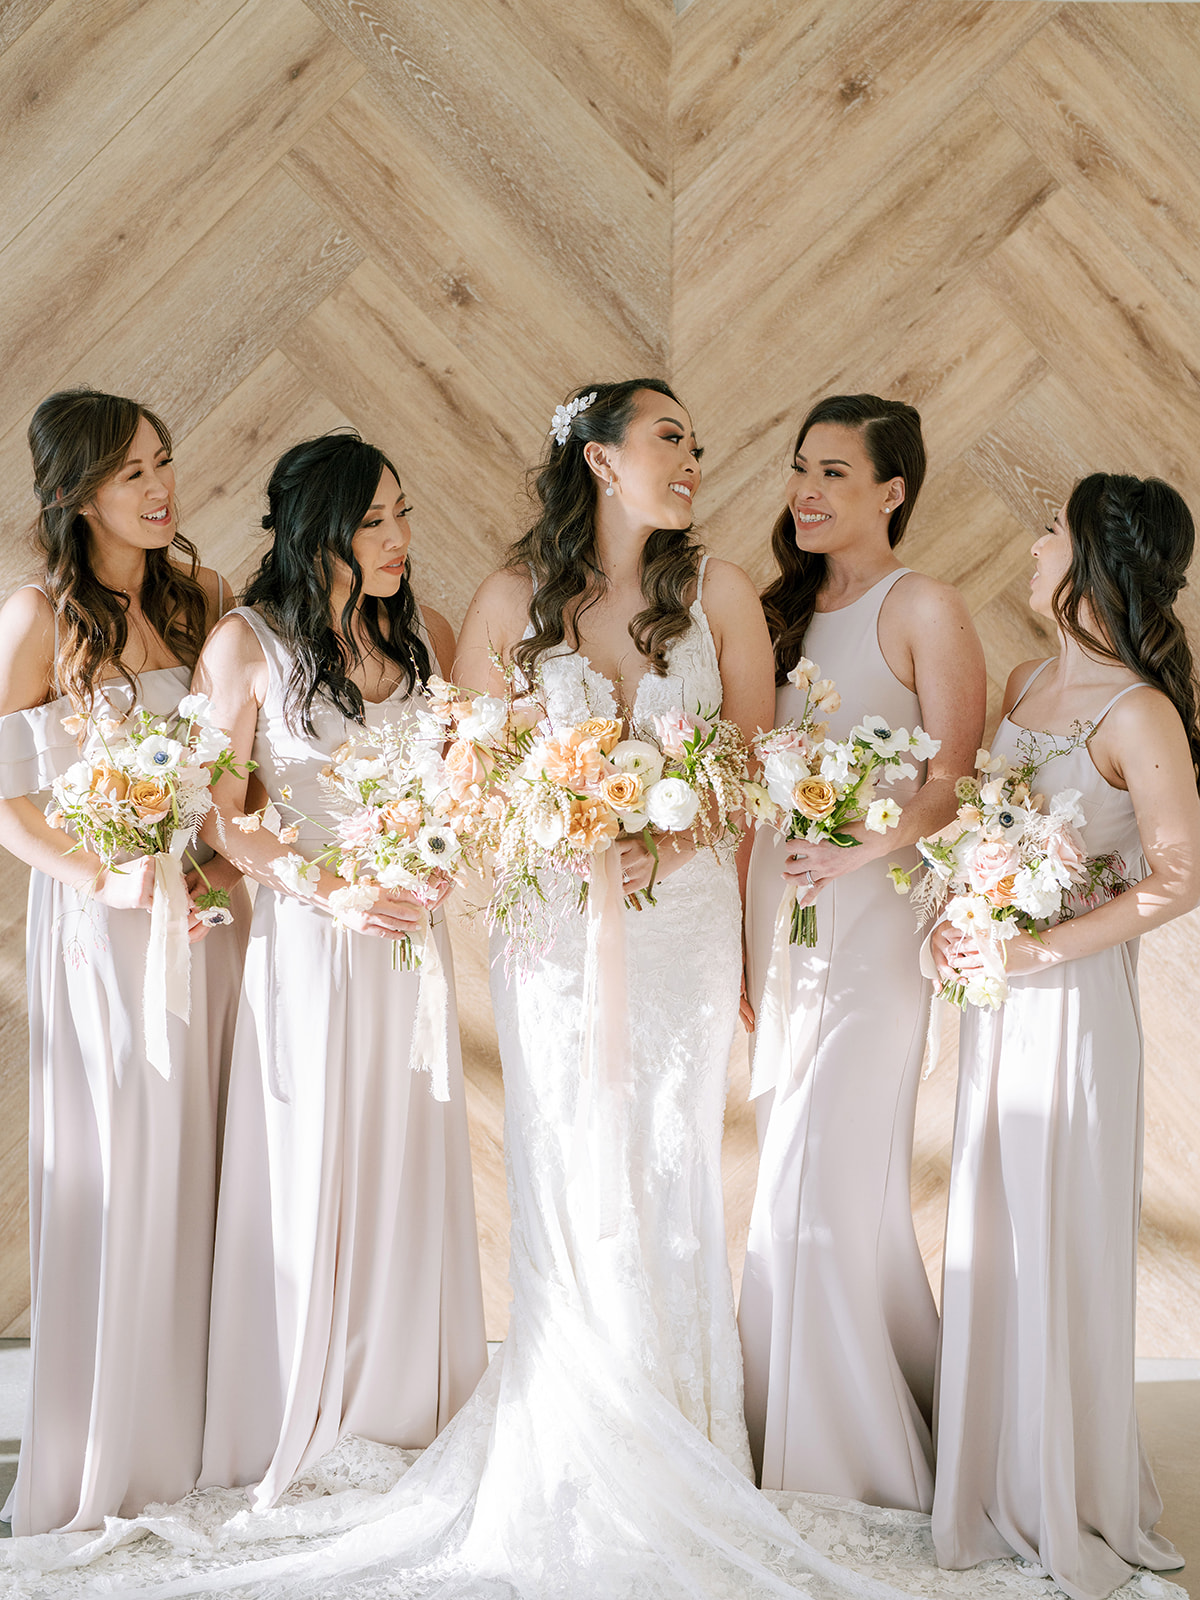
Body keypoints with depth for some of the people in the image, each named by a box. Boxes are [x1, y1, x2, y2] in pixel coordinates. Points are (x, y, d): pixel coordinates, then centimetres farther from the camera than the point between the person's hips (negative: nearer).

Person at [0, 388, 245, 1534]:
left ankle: (195, 1427, 25)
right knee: (117, 1174, 1)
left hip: (210, 909, 5)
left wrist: (220, 854, -2)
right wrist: (104, 878, -16)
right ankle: (102, 1454, 17)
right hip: (108, 918, -5)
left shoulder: (194, 596, 7)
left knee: (201, 1167, 10)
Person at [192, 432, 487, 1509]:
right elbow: (222, 818, -7)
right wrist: (331, 892, -17)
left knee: (413, 1166, 10)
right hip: (304, 937, -4)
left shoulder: (427, 634, 4)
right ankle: (301, 1419, 22)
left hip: (409, 935, 4)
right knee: (308, 1170, 4)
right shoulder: (247, 643, -8)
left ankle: (408, 1404, 28)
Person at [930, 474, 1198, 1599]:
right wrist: (953, 923, 0)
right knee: (990, 1231, 16)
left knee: (1058, 1242, 5)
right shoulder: (1025, 684, 7)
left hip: (1071, 997, -7)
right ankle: (997, 1475, 33)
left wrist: (1039, 947, -19)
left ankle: (1069, 1503, 24)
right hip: (994, 984, 8)